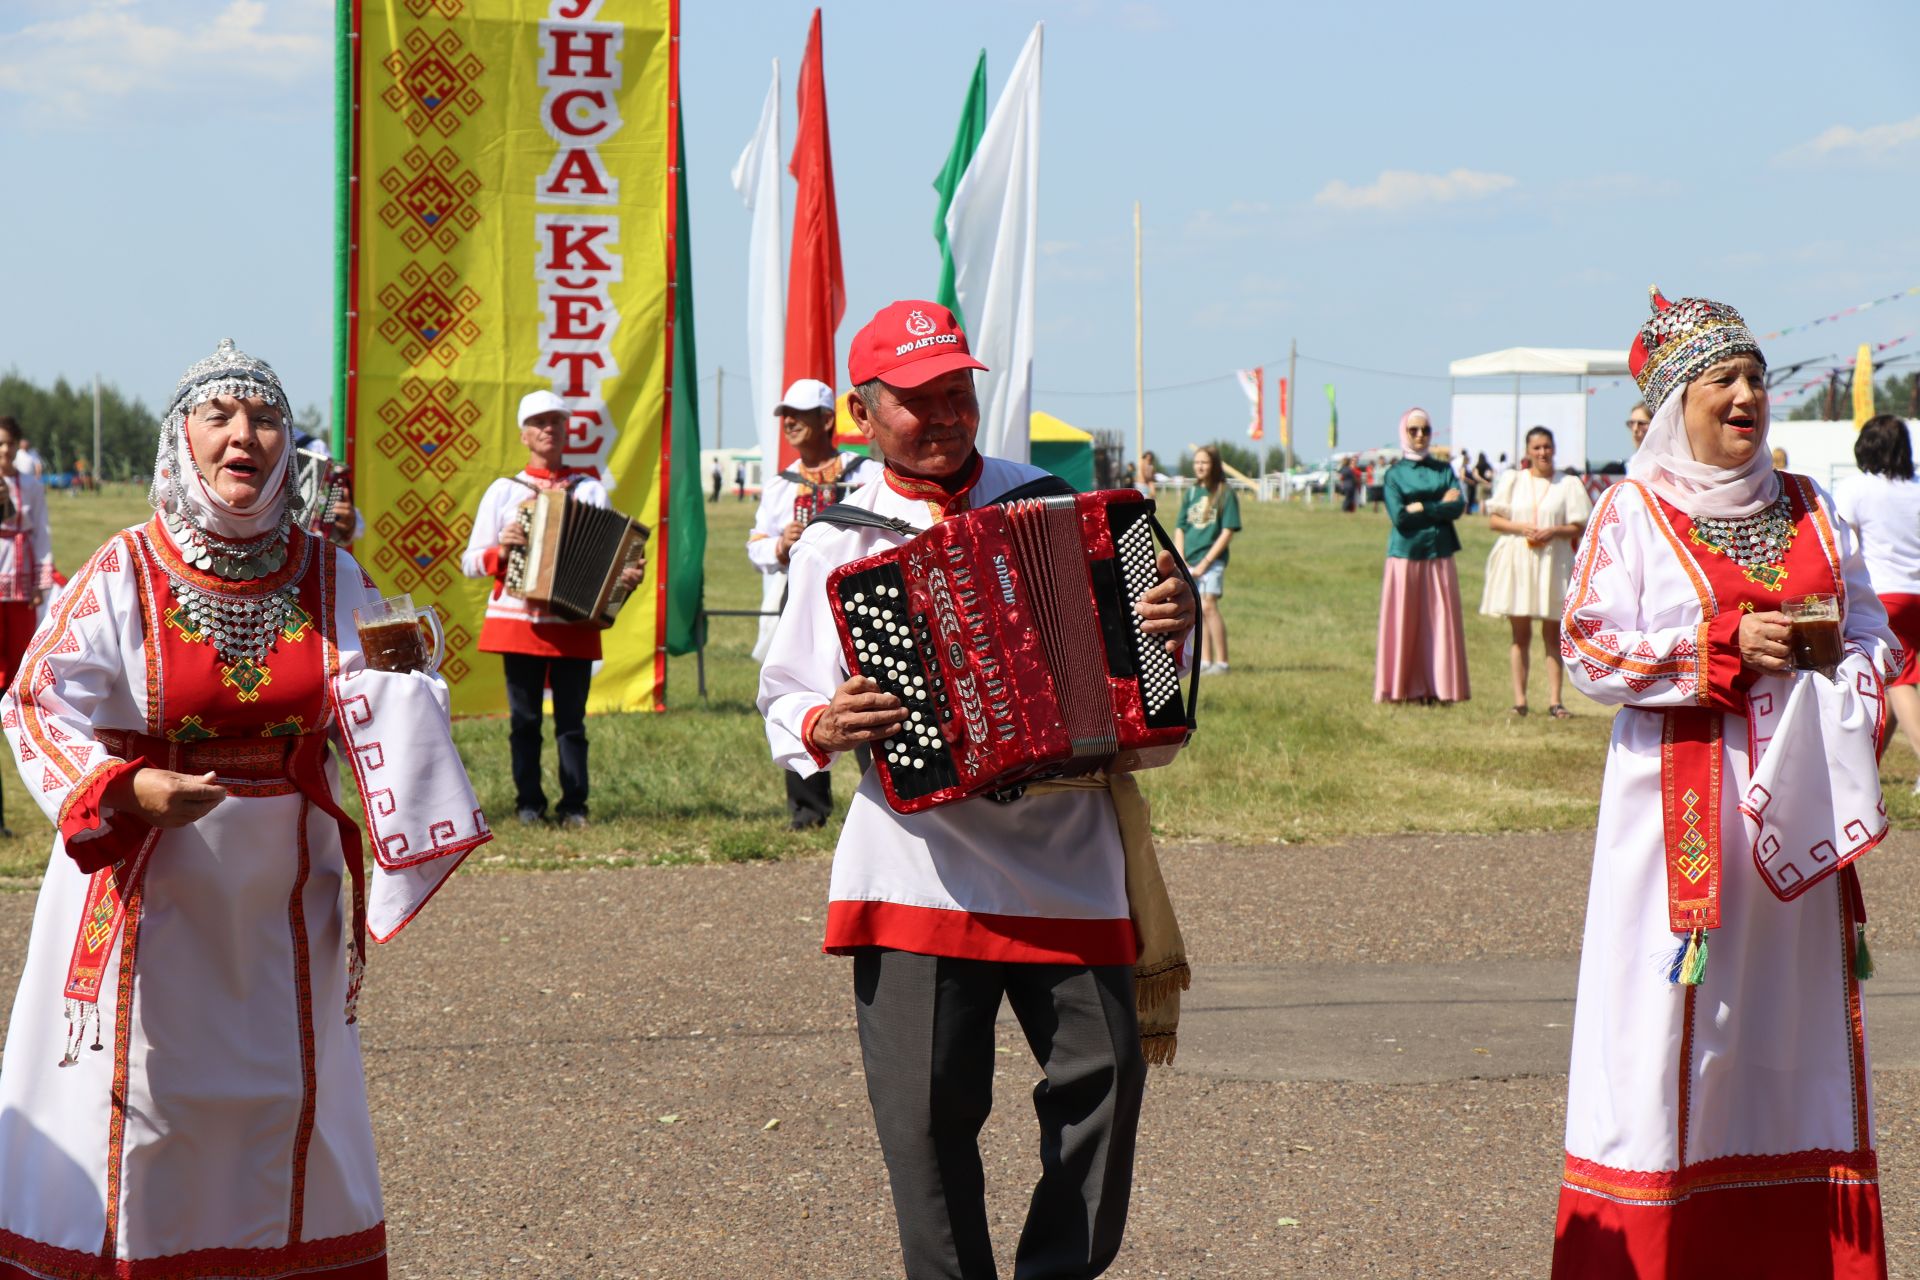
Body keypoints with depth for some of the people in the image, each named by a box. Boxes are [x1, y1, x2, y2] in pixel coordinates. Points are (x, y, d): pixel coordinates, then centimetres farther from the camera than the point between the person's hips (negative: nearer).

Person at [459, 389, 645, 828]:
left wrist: (626, 575, -13)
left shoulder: (590, 489, 9)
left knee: (571, 719, -1)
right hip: (519, 622, 0)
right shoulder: (504, 491, 8)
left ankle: (574, 805, 3)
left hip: (574, 623, 0)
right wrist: (500, 551, -12)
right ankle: (529, 803, 9)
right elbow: (469, 562, 8)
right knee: (524, 719, 2)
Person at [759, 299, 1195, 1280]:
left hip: (1065, 856, 2)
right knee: (930, 1100, -5)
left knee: (1104, 1068, -2)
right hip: (923, 861, -2)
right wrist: (823, 727, -13)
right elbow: (782, 702, 9)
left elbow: (1116, 628, 21)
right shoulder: (835, 544, 6)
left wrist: (1171, 627, -1)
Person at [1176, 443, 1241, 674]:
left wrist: (1204, 563, -12)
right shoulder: (1190, 494, 13)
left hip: (1212, 560, -6)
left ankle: (1221, 662, -16)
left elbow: (1227, 532, -8)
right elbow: (1180, 529, 13)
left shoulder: (1225, 493, -3)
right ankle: (1204, 662, 13)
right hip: (1189, 563, 6)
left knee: (1208, 606, -17)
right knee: (1198, 611, 7)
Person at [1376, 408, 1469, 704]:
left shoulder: (1443, 470, 11)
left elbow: (1458, 508, -4)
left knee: (1440, 621, -1)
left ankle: (1438, 688, 2)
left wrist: (1421, 508, -9)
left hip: (1439, 557, 2)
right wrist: (1441, 506, -6)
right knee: (1404, 623, -3)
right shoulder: (1394, 474, 4)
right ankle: (1404, 689, 1)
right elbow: (1398, 517, -9)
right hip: (1405, 557, -2)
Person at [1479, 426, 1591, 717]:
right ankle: (1519, 699, 0)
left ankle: (1555, 700, -1)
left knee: (1552, 633, -1)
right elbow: (1493, 520, 7)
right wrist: (1520, 528, -10)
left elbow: (1579, 528, 3)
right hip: (1517, 562, 1)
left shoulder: (1568, 484, 6)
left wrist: (1554, 531, -15)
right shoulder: (1513, 480, 10)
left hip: (1553, 564, -1)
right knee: (1520, 633, 0)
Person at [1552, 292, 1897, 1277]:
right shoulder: (1634, 514, 0)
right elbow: (1589, 650, -8)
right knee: (1674, 1007, -6)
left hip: (1799, 790, 5)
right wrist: (1725, 645, -15)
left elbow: (1869, 631, 15)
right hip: (1681, 797, -4)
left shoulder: (1807, 510, 13)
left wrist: (1850, 679, -7)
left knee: (1795, 1003, 5)